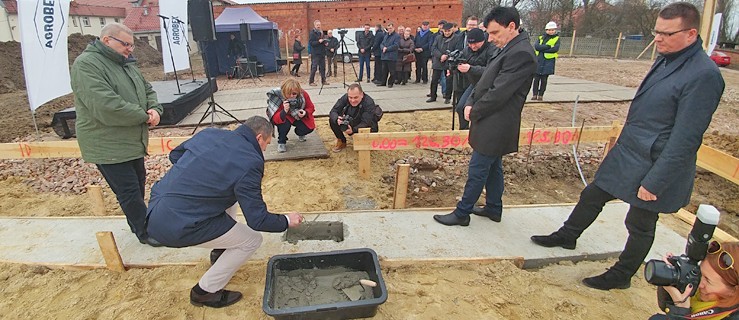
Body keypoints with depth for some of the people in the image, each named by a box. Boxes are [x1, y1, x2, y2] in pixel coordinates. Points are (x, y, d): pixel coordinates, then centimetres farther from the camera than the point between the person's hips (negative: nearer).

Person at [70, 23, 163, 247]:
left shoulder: (125, 64, 11)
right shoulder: (86, 65, -18)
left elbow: (147, 89, 16)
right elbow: (106, 106, -29)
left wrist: (155, 109, -7)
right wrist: (143, 116, -18)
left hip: (132, 140, 9)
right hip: (108, 145, -9)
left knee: (138, 183, 19)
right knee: (129, 190, -2)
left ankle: (137, 222, 37)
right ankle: (145, 231, 13)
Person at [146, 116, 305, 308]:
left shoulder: (210, 133, 5)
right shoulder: (249, 162, -16)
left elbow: (174, 155, 21)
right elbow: (257, 220, -12)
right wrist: (287, 221, 5)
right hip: (178, 225, -9)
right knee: (252, 240, 6)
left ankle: (220, 251, 40)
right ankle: (205, 292, 17)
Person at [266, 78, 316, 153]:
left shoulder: (303, 95, -24)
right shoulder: (278, 97, -32)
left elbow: (311, 107, -8)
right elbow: (275, 119, -35)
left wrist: (305, 113, -32)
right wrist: (284, 111, -55)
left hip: (299, 117, 3)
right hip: (284, 117, -3)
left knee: (309, 128, -20)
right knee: (284, 123, -36)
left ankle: (300, 133, 19)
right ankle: (281, 142, -6)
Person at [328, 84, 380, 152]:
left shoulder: (369, 103, -29)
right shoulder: (345, 98, -16)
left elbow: (365, 123, -35)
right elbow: (333, 111, -18)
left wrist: (353, 130, -53)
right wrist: (337, 119, -42)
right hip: (350, 125, 4)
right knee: (332, 120, -18)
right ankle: (342, 141, 5)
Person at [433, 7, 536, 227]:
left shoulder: (521, 53, -20)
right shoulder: (510, 50, 11)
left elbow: (498, 92, -23)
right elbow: (486, 82, 13)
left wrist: (474, 112, -11)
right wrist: (471, 103, -2)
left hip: (495, 126, -10)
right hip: (492, 124, 10)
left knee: (477, 171, 1)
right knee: (492, 168, 20)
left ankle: (462, 213, 14)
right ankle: (494, 208, 35)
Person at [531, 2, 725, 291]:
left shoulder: (704, 75, -22)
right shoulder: (666, 60, 4)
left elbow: (685, 139, -23)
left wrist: (654, 182, -21)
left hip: (653, 168, -8)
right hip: (626, 153, 8)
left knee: (640, 226, 12)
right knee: (592, 196, 19)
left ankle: (621, 275, 32)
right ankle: (567, 236, 41)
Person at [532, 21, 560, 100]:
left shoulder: (557, 38, 5)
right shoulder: (541, 37, 10)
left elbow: (556, 49, -11)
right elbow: (536, 46, -7)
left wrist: (542, 49, -13)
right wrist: (548, 46, -15)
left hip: (549, 61, -2)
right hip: (538, 60, 2)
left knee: (544, 79, 2)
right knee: (536, 78, 0)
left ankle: (541, 95, 10)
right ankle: (535, 94, 8)